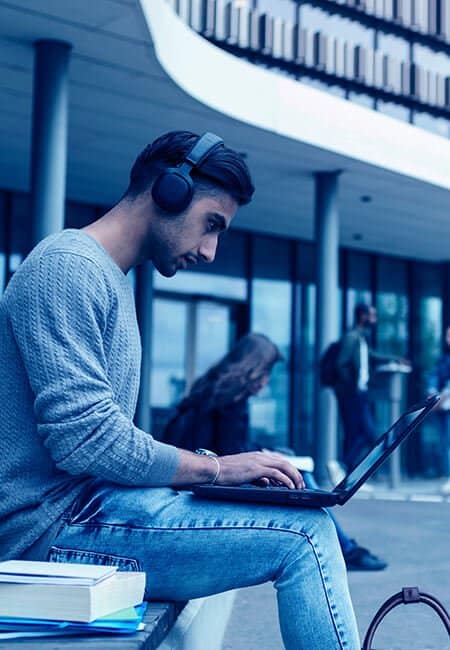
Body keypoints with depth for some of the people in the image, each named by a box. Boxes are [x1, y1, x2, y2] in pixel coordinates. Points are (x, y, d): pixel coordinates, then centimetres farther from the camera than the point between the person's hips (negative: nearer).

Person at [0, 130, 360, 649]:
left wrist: (206, 465, 6)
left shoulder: (110, 281, 21)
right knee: (303, 536, -16)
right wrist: (213, 468, -13)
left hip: (86, 503, 10)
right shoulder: (67, 267, -12)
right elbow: (82, 439, -22)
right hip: (57, 526, -10)